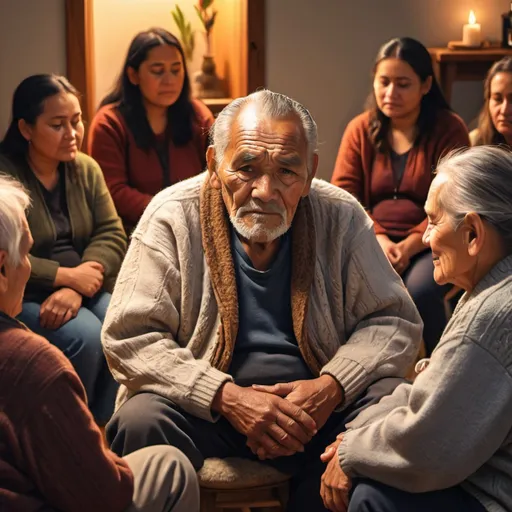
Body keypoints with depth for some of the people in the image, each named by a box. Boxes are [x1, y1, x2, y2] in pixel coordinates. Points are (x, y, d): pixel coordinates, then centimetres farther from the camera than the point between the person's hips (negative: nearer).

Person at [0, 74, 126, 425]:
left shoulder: (86, 169, 6)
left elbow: (112, 235, -3)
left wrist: (75, 290, -20)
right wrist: (66, 276, -20)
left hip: (83, 288, 5)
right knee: (84, 336, -29)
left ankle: (105, 426, -7)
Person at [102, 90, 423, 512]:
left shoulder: (341, 218, -2)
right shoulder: (173, 216, -7)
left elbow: (395, 320, 2)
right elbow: (128, 336, -10)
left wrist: (333, 386, -18)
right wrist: (225, 397, -22)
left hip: (313, 400, 2)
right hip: (202, 403, -2)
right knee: (139, 422, -31)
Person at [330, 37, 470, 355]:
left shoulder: (449, 129, 0)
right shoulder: (361, 129, 8)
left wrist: (409, 247, -19)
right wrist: (379, 240, -15)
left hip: (428, 245, -2)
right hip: (371, 242, 2)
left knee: (420, 292, -33)